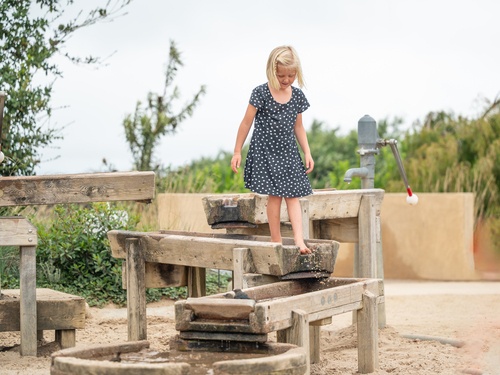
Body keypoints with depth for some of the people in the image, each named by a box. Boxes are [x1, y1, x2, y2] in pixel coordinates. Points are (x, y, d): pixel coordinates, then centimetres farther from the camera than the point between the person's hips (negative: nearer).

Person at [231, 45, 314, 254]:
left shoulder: (297, 96, 4)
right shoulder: (261, 93, -9)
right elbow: (246, 123, -3)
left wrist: (307, 153, 10)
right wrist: (237, 152, -3)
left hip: (288, 153, 4)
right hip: (265, 151, -4)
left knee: (292, 195, -3)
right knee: (274, 195, -4)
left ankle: (299, 241, -9)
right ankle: (276, 242, 4)